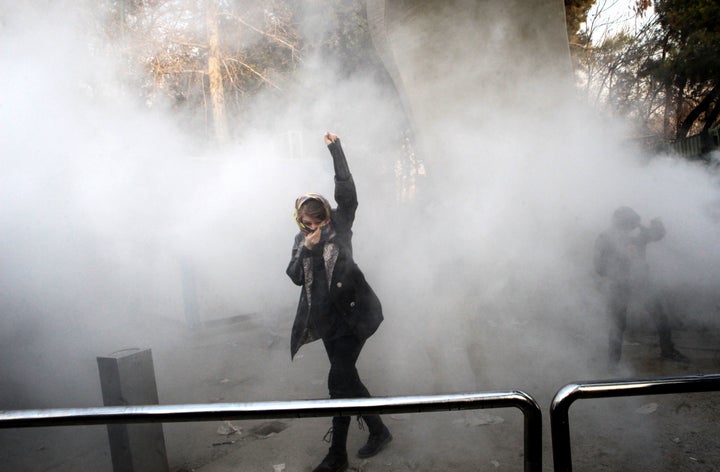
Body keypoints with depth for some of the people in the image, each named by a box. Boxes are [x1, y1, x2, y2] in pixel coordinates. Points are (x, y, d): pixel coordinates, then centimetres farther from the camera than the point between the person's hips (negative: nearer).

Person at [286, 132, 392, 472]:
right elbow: (295, 277, 3)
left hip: (352, 314, -6)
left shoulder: (340, 226, -2)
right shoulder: (301, 240, 11)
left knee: (339, 381, -8)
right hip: (327, 319, 6)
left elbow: (346, 192, -15)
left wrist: (336, 150, -17)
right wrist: (306, 250, -13)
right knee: (346, 377, 13)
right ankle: (378, 431, 33)